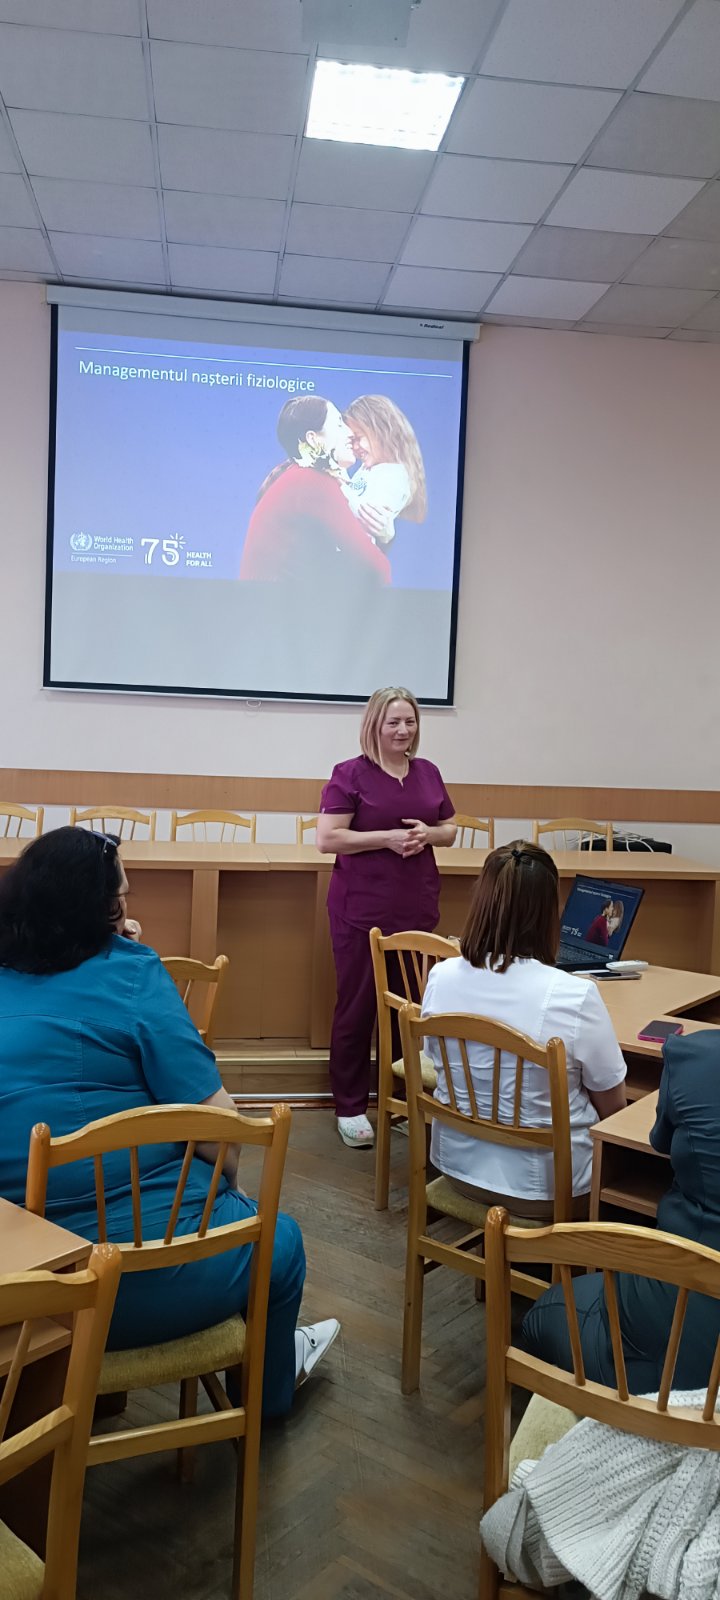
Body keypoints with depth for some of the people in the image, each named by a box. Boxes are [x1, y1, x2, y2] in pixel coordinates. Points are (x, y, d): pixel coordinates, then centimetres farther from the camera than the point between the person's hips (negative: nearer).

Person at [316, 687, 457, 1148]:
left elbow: (450, 830, 16)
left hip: (417, 908, 5)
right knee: (357, 1006, 4)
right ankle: (351, 1106, 16)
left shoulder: (428, 773, 9)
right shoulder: (350, 774, -7)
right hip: (362, 910, -5)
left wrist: (427, 834, -6)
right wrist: (387, 837, -19)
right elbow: (327, 838, -12)